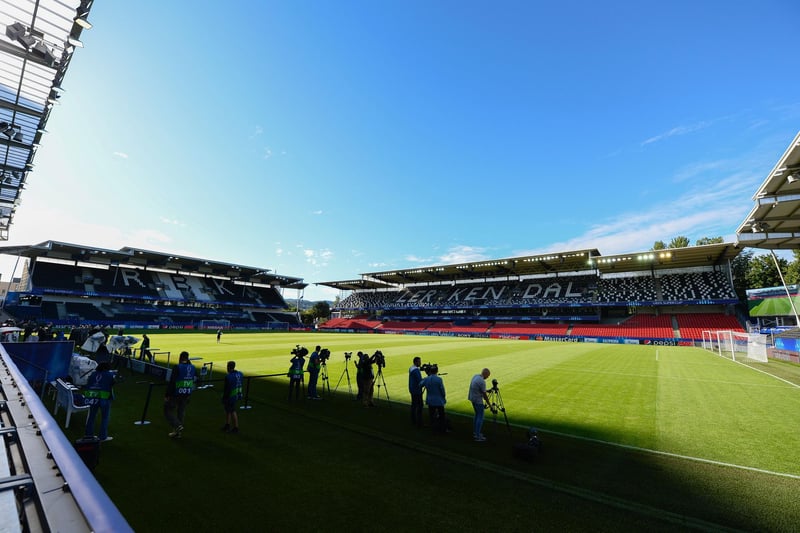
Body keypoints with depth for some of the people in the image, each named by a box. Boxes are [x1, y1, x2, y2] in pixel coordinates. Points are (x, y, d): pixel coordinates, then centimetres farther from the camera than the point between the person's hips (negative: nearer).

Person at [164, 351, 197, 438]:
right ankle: (178, 432, 24)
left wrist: (167, 395, -12)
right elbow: (195, 381, 10)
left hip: (176, 394, -6)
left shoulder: (177, 367, -16)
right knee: (181, 412, 17)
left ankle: (178, 425, -5)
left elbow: (172, 382, -17)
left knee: (168, 410, 11)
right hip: (187, 394, 6)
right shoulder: (193, 368, 2)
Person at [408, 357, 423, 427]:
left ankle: (413, 421, 22)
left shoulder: (411, 368, 9)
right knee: (419, 406, -5)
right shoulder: (416, 370, -21)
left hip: (412, 390, 10)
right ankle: (419, 423, -4)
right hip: (417, 391, -10)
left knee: (414, 405, 15)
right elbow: (420, 381, -22)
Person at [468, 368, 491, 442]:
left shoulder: (475, 376, 3)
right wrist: (488, 403, -5)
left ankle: (475, 432, 27)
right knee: (480, 417, -2)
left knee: (477, 415, 20)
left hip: (472, 398, 9)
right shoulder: (482, 381, -23)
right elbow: (484, 394, -17)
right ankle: (477, 436, 0)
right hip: (478, 400, -9)